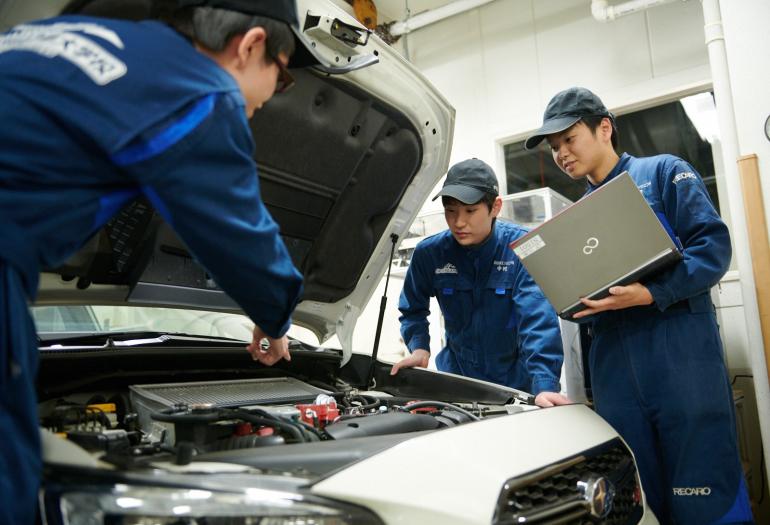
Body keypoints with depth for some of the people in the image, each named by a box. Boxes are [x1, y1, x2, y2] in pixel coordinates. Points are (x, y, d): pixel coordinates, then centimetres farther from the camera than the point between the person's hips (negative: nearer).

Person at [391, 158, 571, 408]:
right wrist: (419, 348, -12)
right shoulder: (429, 253, -8)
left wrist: (544, 385, -38)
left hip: (517, 381, -2)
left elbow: (537, 319, -28)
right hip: (457, 377, 2)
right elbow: (413, 310, 7)